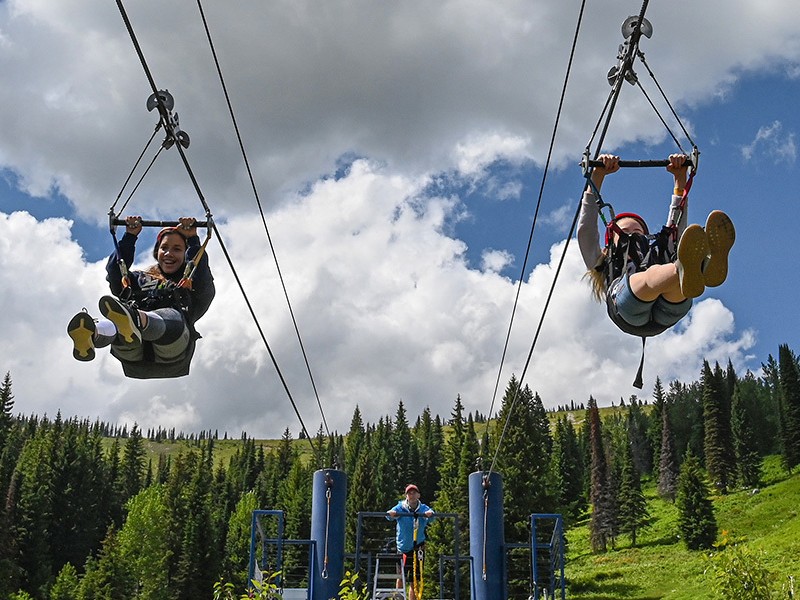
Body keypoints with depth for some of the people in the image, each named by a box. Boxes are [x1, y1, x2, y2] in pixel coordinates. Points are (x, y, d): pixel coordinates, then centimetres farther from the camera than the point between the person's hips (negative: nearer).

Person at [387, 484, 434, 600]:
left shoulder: (423, 508, -1)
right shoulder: (401, 507, -2)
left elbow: (430, 512, -22)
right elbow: (392, 513, -20)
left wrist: (429, 514, -46)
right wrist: (391, 513, -44)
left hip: (418, 546, 0)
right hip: (403, 546, 0)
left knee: (414, 579, 1)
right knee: (401, 577, 6)